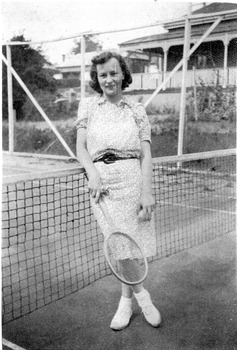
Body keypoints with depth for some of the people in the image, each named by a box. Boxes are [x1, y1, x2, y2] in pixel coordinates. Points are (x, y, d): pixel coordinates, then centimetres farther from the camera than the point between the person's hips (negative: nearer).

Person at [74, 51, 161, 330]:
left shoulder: (137, 110, 8)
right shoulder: (88, 106, 10)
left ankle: (126, 300, 27)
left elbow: (146, 155, 2)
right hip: (102, 184, 0)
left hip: (133, 180, 0)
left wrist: (146, 192, -10)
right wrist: (93, 175, -12)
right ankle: (141, 294, 25)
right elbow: (81, 148, 6)